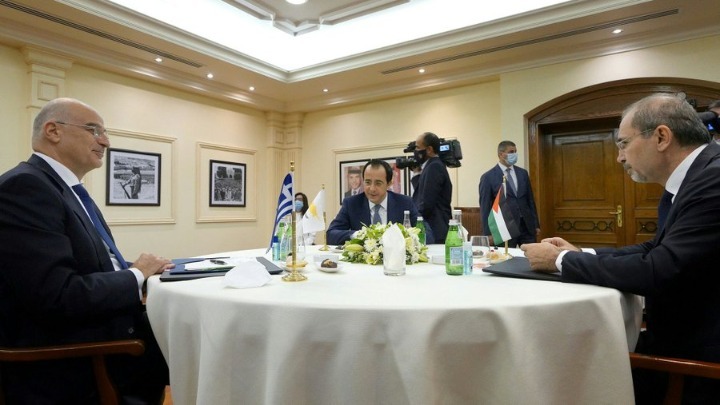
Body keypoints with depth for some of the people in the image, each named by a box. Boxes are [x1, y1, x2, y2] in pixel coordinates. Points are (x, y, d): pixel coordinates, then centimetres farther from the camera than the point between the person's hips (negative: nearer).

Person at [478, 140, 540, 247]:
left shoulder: (523, 173, 11)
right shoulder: (488, 177, -6)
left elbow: (530, 199, 14)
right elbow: (485, 207, -7)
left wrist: (536, 225, 12)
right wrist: (488, 233, -10)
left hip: (527, 226, 5)